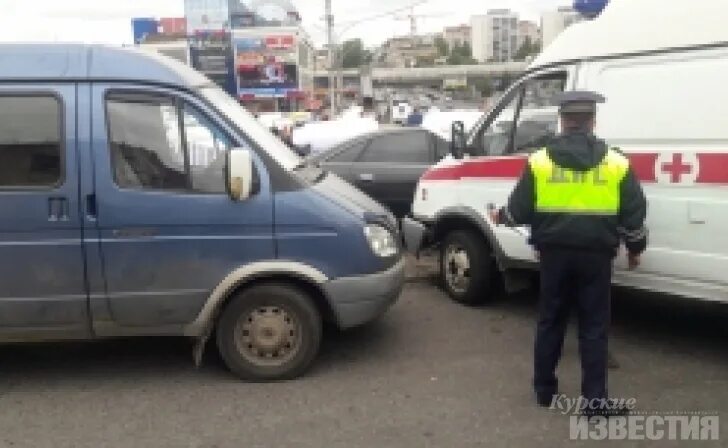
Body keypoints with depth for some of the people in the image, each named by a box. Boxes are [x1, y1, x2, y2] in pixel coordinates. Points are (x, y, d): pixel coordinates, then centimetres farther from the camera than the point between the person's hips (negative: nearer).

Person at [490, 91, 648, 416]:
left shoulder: (539, 161, -2)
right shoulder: (616, 163, -2)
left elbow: (519, 210, 0)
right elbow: (634, 215, 2)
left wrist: (500, 217, 22)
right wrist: (635, 248, 18)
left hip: (554, 252, 1)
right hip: (595, 253, -1)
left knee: (550, 320, 14)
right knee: (594, 326, 7)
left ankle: (544, 389, 24)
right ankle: (595, 398, 10)